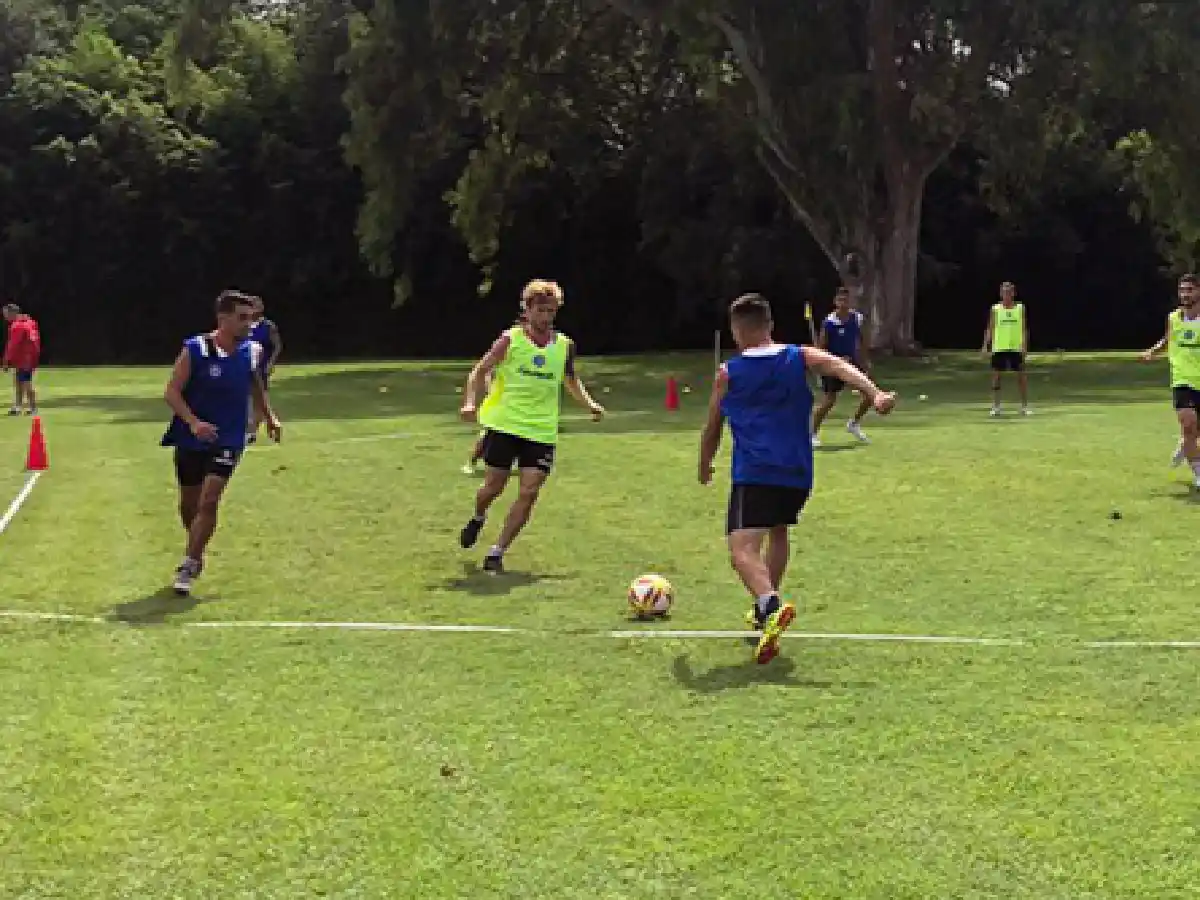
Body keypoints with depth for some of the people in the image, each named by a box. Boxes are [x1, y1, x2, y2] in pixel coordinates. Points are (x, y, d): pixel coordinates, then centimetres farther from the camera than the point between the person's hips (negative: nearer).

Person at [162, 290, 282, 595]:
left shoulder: (251, 352, 0)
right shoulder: (194, 350, -12)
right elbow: (171, 392, -14)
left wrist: (269, 417, 17)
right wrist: (193, 422, -27)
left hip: (228, 441, 1)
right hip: (191, 439, -1)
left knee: (208, 501, -15)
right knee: (188, 504, 12)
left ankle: (188, 567, -9)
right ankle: (196, 555, 38)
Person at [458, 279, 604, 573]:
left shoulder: (565, 345, 4)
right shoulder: (510, 340, -5)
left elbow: (570, 379, 22)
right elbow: (480, 371, -2)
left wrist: (589, 403, 7)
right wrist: (469, 402, -18)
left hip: (542, 430, 2)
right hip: (504, 424, -2)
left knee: (529, 492, -9)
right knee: (494, 486, 3)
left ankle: (496, 552, 1)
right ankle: (478, 518, 39)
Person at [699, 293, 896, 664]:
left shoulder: (728, 373, 8)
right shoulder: (800, 357, 11)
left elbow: (712, 429, 17)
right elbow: (839, 366, -8)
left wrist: (705, 467, 34)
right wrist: (875, 394, -23)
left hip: (753, 473, -4)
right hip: (798, 472, 4)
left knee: (742, 547, -13)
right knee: (778, 531, 29)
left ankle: (771, 606, -41)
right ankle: (765, 612, 34)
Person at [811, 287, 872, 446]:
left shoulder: (857, 318, -1)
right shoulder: (829, 322, -17)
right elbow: (820, 348, -13)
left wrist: (865, 360, 11)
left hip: (852, 361, 5)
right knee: (828, 401, -7)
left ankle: (854, 424, 20)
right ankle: (814, 434, 11)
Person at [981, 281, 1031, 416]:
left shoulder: (1020, 308, 4)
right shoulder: (995, 309, 2)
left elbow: (1024, 329, 5)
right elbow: (990, 328, 3)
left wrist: (1025, 346, -5)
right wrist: (985, 345, -7)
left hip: (1017, 348, 0)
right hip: (999, 348, 0)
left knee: (1022, 376, 2)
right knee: (996, 376, 1)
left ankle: (1025, 406, 10)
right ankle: (995, 406, 10)